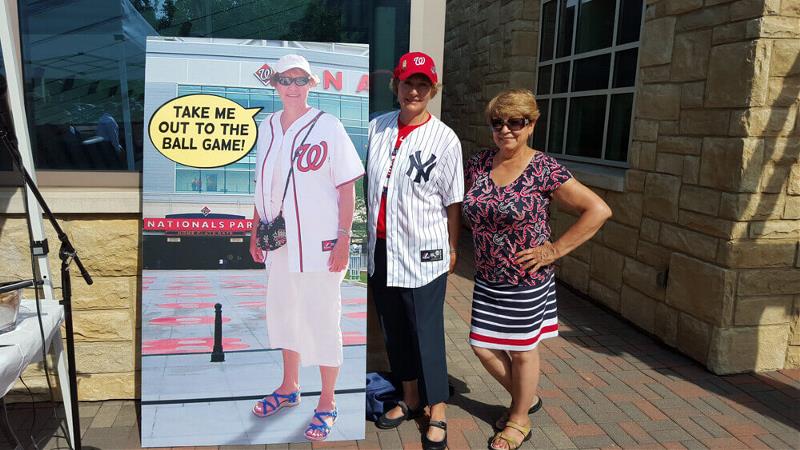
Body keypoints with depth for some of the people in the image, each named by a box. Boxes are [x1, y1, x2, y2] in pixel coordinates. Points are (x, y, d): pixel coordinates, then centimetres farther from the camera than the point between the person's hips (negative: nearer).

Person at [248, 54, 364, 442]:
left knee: (323, 320, 2)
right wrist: (255, 232, 14)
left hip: (320, 244, -6)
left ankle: (326, 404, 19)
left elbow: (347, 186, -9)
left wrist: (343, 239, -14)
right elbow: (263, 186, 15)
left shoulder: (327, 127, -8)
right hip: (279, 241, 6)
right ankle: (289, 387, 39)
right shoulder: (267, 128, 9)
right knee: (282, 313, 18)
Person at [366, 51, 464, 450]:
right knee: (393, 328, 17)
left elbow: (452, 201, -4)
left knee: (427, 333, 4)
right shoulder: (376, 128, 3)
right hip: (380, 248, 5)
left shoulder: (445, 139, -9)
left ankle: (437, 413, 24)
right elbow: (357, 178, 13)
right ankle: (410, 398, 38)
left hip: (422, 252, -5)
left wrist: (451, 248, 2)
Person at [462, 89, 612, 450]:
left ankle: (520, 420, 35)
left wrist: (554, 250, -16)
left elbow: (599, 210, -15)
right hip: (487, 279, 5)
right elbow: (465, 208, 18)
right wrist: (483, 236, 5)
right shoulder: (477, 164, -1)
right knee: (483, 346, 12)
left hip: (526, 281, -5)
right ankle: (526, 398, 40)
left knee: (521, 350, 11)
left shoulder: (545, 170, -15)